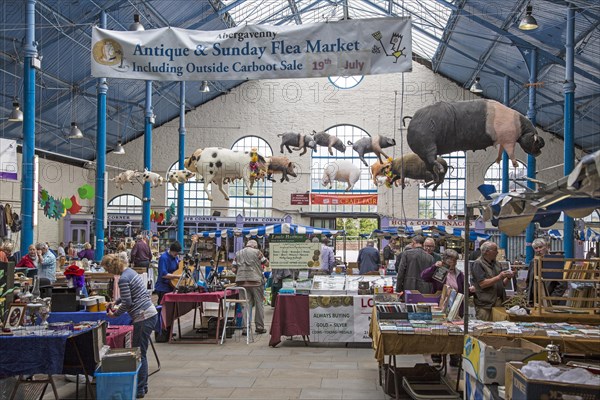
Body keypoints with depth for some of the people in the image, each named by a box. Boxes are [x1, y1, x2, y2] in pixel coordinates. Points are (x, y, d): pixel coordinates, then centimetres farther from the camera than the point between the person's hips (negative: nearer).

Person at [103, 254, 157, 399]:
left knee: (139, 353, 0)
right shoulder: (130, 271, 12)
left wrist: (114, 314, 1)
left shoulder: (123, 279, -17)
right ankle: (143, 386, 25)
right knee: (140, 353, 17)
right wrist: (115, 302, 23)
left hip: (144, 318, -10)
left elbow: (127, 304, -14)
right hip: (150, 314, 10)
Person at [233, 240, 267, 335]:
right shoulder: (257, 252, 4)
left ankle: (245, 327, -1)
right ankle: (259, 327, 9)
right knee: (259, 304, 6)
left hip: (241, 281, 4)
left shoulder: (238, 253, 15)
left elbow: (234, 269, 11)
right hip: (255, 280, -3)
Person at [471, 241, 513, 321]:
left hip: (499, 302, 7)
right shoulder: (478, 264, -6)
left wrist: (508, 278, 1)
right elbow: (482, 284, -16)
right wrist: (499, 277, -17)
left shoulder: (495, 264, 16)